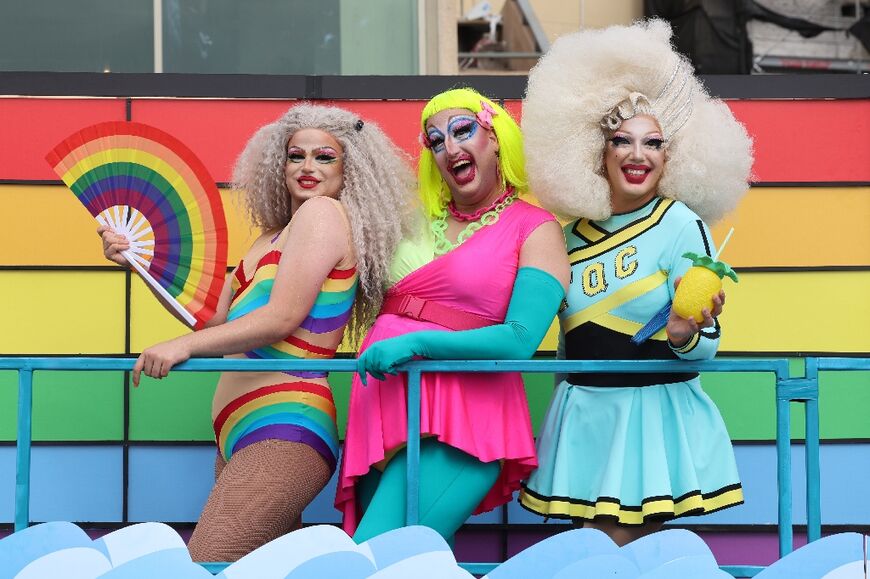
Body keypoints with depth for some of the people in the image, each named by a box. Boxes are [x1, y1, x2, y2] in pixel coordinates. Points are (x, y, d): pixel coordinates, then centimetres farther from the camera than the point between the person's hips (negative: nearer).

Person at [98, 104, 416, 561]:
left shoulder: (322, 212, -3)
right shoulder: (272, 238, 23)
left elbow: (282, 318, -13)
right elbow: (215, 318, 24)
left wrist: (184, 345, -17)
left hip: (282, 431, -9)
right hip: (240, 435, 9)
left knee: (200, 572, -16)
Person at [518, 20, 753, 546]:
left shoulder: (682, 225, -9)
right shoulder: (573, 233, 5)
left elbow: (706, 346, -10)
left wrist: (685, 336, -31)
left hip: (655, 414, -5)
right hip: (584, 417, 5)